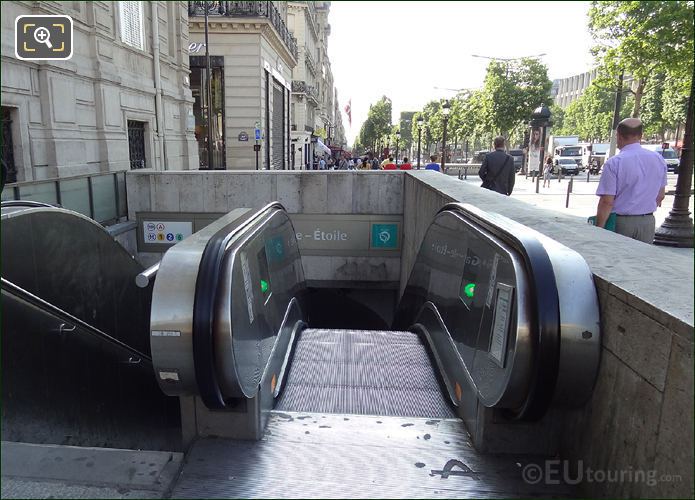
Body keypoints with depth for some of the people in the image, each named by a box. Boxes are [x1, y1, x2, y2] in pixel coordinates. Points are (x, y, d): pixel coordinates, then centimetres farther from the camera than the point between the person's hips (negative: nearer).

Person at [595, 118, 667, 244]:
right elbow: (660, 196, 13)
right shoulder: (659, 159, 3)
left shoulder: (614, 163, -15)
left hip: (620, 222, -5)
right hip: (648, 223, 5)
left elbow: (607, 202, -18)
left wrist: (599, 229, -12)